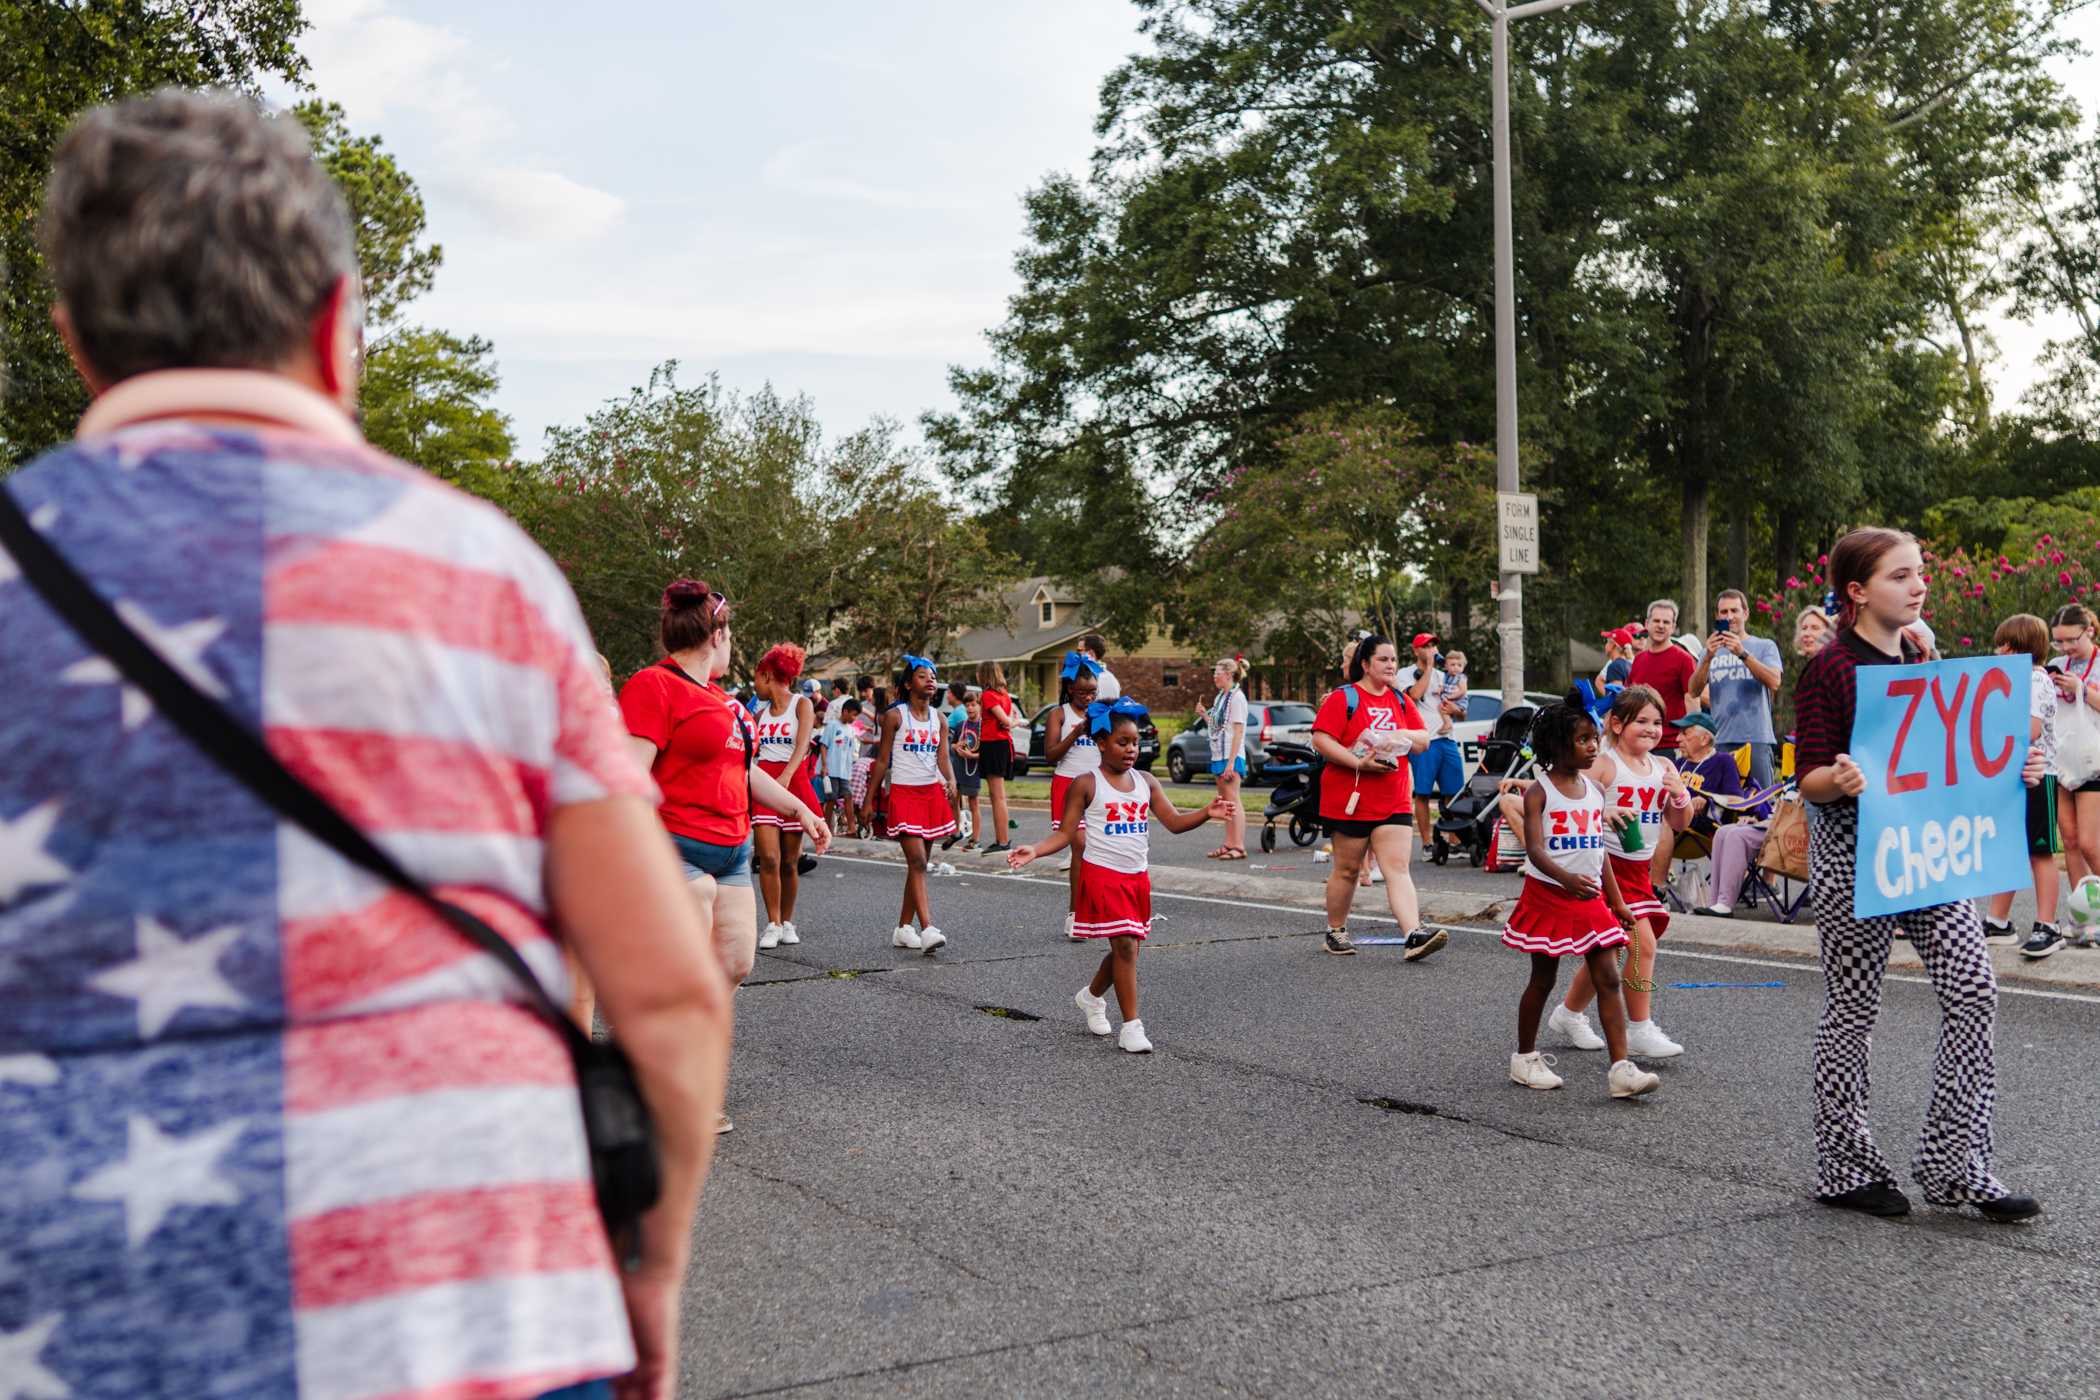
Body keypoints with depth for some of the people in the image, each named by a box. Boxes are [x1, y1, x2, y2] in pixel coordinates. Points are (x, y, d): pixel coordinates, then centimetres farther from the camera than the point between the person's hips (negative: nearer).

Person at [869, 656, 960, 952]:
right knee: (917, 862, -15)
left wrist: (951, 780, -22)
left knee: (918, 864, 9)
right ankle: (927, 929, -23)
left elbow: (943, 758, -1)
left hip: (932, 792, 5)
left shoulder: (939, 719, 9)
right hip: (904, 792, -5)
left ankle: (903, 929, 18)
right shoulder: (895, 716, -3)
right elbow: (882, 760, 0)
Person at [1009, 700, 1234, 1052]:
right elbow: (1065, 834, -7)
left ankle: (1091, 996, 40)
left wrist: (1206, 813, -16)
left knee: (1126, 948, 13)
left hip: (1137, 876, 6)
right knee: (1124, 946, -12)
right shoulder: (1086, 784, -7)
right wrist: (1034, 851, -23)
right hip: (1103, 875, -6)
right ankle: (1130, 1026, -4)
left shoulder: (1146, 782, 6)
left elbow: (1174, 822, 1)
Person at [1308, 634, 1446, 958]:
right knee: (1347, 870, 5)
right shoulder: (1343, 698, -4)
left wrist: (1403, 736, -8)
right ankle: (1336, 932, 21)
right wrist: (1358, 762, -22)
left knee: (1398, 868, -7)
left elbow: (1424, 740, 14)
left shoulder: (1401, 700, 14)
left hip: (1393, 801, 4)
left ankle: (1414, 936, -18)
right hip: (1349, 800, -4)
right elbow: (1321, 739, -13)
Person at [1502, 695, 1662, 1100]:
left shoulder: (1595, 790, 9)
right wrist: (1566, 878, -38)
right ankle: (1525, 1057, 23)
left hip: (1590, 899, 5)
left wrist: (1616, 900, 13)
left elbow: (1599, 850, 15)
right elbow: (1535, 849, -21)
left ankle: (1621, 1068, -7)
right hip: (1548, 895, -5)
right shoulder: (1539, 792, -10)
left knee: (1609, 979, -4)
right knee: (1543, 979, 6)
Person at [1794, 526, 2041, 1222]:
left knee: (1973, 992, -2)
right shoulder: (1829, 670, -8)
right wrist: (1841, 778, -33)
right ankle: (1843, 1169, 16)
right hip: (1853, 852, -6)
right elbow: (1810, 778, -11)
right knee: (1852, 1008, 3)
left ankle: (1955, 1163, 8)